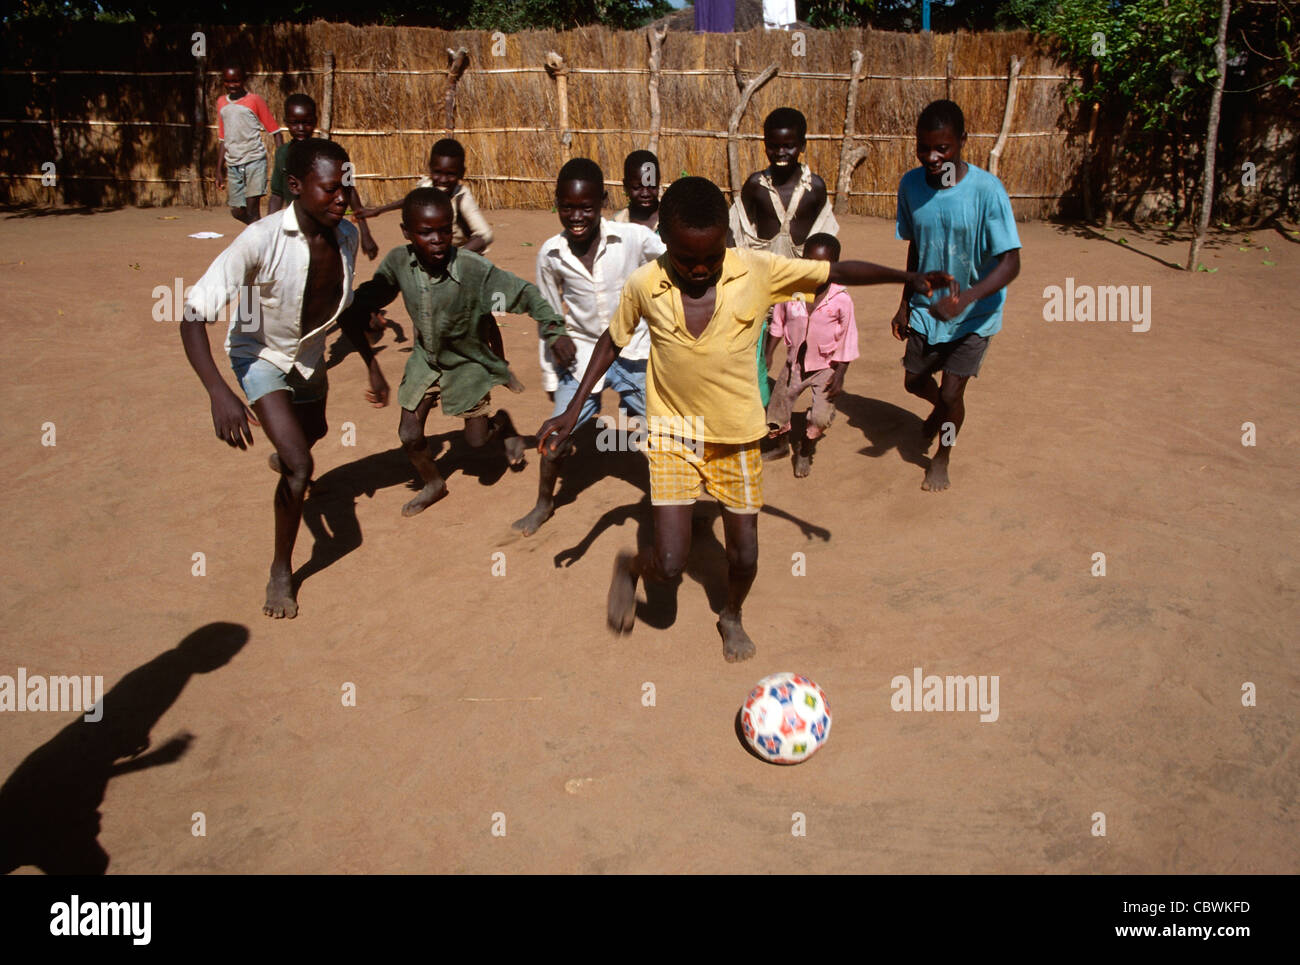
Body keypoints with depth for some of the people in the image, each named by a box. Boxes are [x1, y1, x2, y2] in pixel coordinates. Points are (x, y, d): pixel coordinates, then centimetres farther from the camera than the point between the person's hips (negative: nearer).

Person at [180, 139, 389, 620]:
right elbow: (194, 313, -39)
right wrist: (218, 392, -51)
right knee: (300, 463, -21)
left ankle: (283, 459, 71)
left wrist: (372, 365, 6)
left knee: (314, 431, 31)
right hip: (261, 355, -6)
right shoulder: (262, 240, -35)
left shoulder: (346, 237, -16)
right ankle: (281, 571, 1)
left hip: (310, 354, 6)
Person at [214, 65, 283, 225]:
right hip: (233, 164, 6)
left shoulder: (254, 101, -1)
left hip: (254, 160, -6)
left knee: (252, 211, -13)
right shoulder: (221, 102, 15)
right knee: (237, 211, 7)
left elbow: (275, 132, -2)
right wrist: (219, 170, 19)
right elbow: (223, 139, 20)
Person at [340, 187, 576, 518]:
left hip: (468, 360, -3)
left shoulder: (474, 269, -31)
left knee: (477, 439, 3)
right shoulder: (398, 262, -21)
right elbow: (366, 299, -5)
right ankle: (434, 484, 37)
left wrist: (553, 329, -37)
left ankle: (503, 422, 40)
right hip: (425, 358, 3)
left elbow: (524, 292, -25)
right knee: (409, 434, 7)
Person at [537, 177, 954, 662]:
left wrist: (908, 276, -15)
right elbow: (611, 343, 3)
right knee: (669, 564, -8)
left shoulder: (758, 271, -14)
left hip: (736, 435, 1)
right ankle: (629, 567, 29)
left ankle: (732, 617, 44)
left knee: (745, 556, 11)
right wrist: (572, 412, 1)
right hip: (673, 431, -1)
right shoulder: (643, 285, -13)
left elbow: (837, 271, -6)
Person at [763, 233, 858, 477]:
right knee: (777, 406, 11)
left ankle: (805, 452, 18)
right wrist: (767, 355, 3)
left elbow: (848, 341, -9)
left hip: (826, 367, -3)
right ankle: (781, 446, 41)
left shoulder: (841, 300, -17)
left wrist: (839, 375, -11)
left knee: (820, 416, -12)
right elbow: (777, 326, 4)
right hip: (795, 363, 3)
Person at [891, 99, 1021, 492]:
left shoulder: (987, 190, -25)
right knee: (914, 381, 16)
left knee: (951, 391, -4)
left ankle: (942, 458, 26)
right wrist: (905, 304, 8)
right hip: (926, 309, 5)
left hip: (974, 315, -4)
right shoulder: (911, 185, -10)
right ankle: (942, 408, 53)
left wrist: (965, 298, -42)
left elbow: (1010, 264, -27)